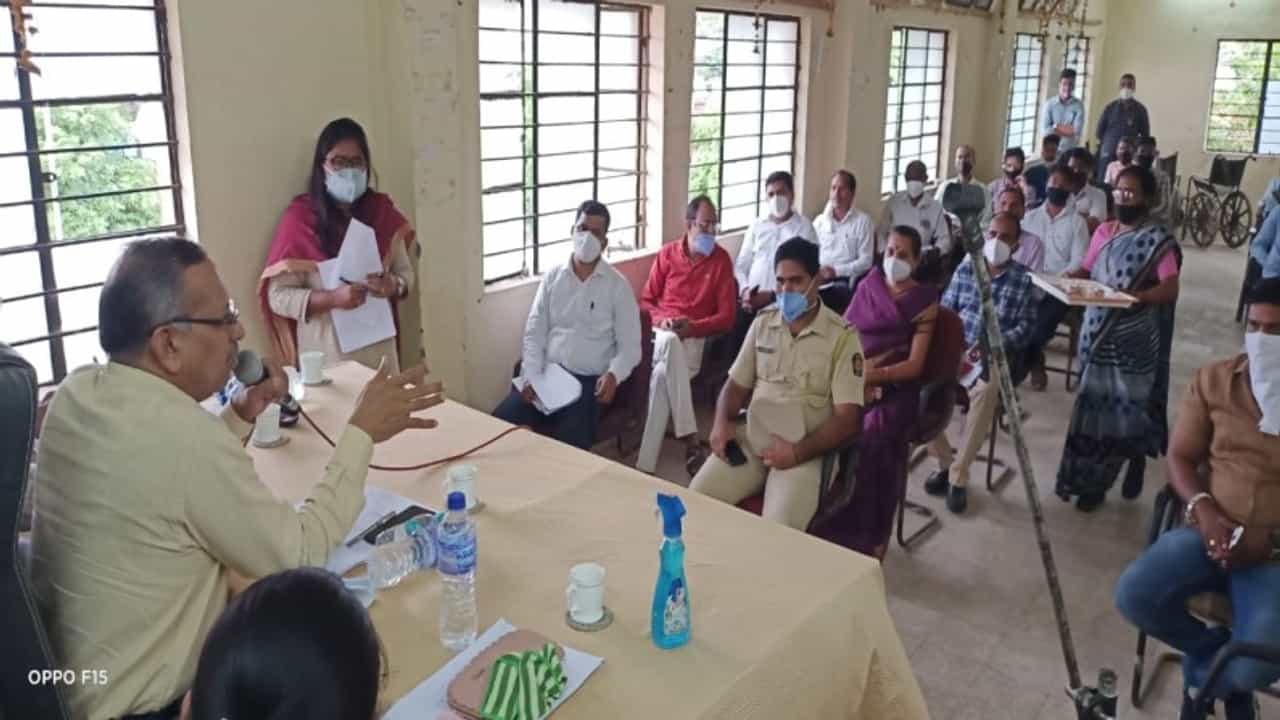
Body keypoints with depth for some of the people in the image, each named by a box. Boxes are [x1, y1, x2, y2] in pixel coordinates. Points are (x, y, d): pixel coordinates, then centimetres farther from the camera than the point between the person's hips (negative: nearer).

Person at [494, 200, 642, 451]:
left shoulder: (618, 286, 1)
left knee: (570, 444, -27)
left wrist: (613, 375, -22)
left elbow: (630, 346, -1)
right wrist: (531, 377, -9)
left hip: (588, 381, -3)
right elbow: (534, 333, 7)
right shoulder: (552, 277, 9)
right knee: (501, 423, -19)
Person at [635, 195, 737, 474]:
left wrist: (692, 327, -15)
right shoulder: (667, 254, 11)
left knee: (662, 376, -33)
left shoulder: (721, 259, 5)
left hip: (695, 338, -1)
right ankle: (689, 434, -36)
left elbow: (726, 317, 1)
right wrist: (662, 320, -9)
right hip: (662, 333, 1)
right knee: (671, 343, -38)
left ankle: (645, 463, -27)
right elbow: (646, 301, 13)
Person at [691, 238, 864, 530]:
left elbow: (848, 419, -10)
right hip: (749, 440, 4)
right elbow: (736, 384, 16)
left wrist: (798, 452, -21)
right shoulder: (763, 323, 9)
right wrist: (722, 422, -4)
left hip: (804, 452, -4)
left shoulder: (842, 337, -6)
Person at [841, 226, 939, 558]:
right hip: (854, 378, 3)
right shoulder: (867, 287, 14)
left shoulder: (924, 301, 3)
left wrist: (875, 375, -20)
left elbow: (915, 365, -5)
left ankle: (868, 535, -16)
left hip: (894, 386, -3)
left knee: (874, 437, -33)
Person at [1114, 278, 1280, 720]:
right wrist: (1203, 509, -13)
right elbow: (1180, 457, 6)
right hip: (1211, 531, 3)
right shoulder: (1215, 380, 3)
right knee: (1134, 597, -21)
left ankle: (1207, 668, 14)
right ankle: (1221, 653, 8)